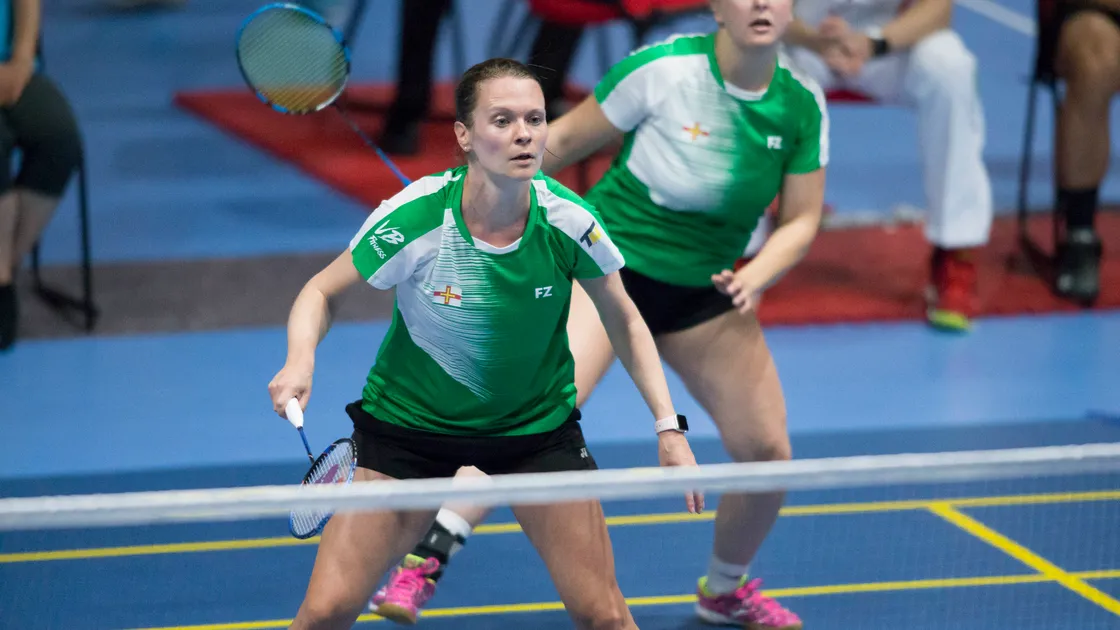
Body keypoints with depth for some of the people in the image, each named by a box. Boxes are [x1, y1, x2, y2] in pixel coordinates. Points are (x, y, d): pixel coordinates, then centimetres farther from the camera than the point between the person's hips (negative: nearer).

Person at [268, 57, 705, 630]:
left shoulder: (568, 222, -20)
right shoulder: (413, 218, -25)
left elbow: (624, 322, -1)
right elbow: (322, 291, -8)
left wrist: (668, 427, -7)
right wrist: (300, 361, -28)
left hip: (539, 426, 1)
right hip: (409, 421, -1)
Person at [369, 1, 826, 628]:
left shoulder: (804, 104, -5)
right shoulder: (663, 69, -18)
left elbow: (801, 220, 1)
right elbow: (565, 140, -6)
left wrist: (755, 277, -18)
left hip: (704, 292, 5)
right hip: (607, 265, -5)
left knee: (767, 450, 1)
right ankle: (422, 563, -28)